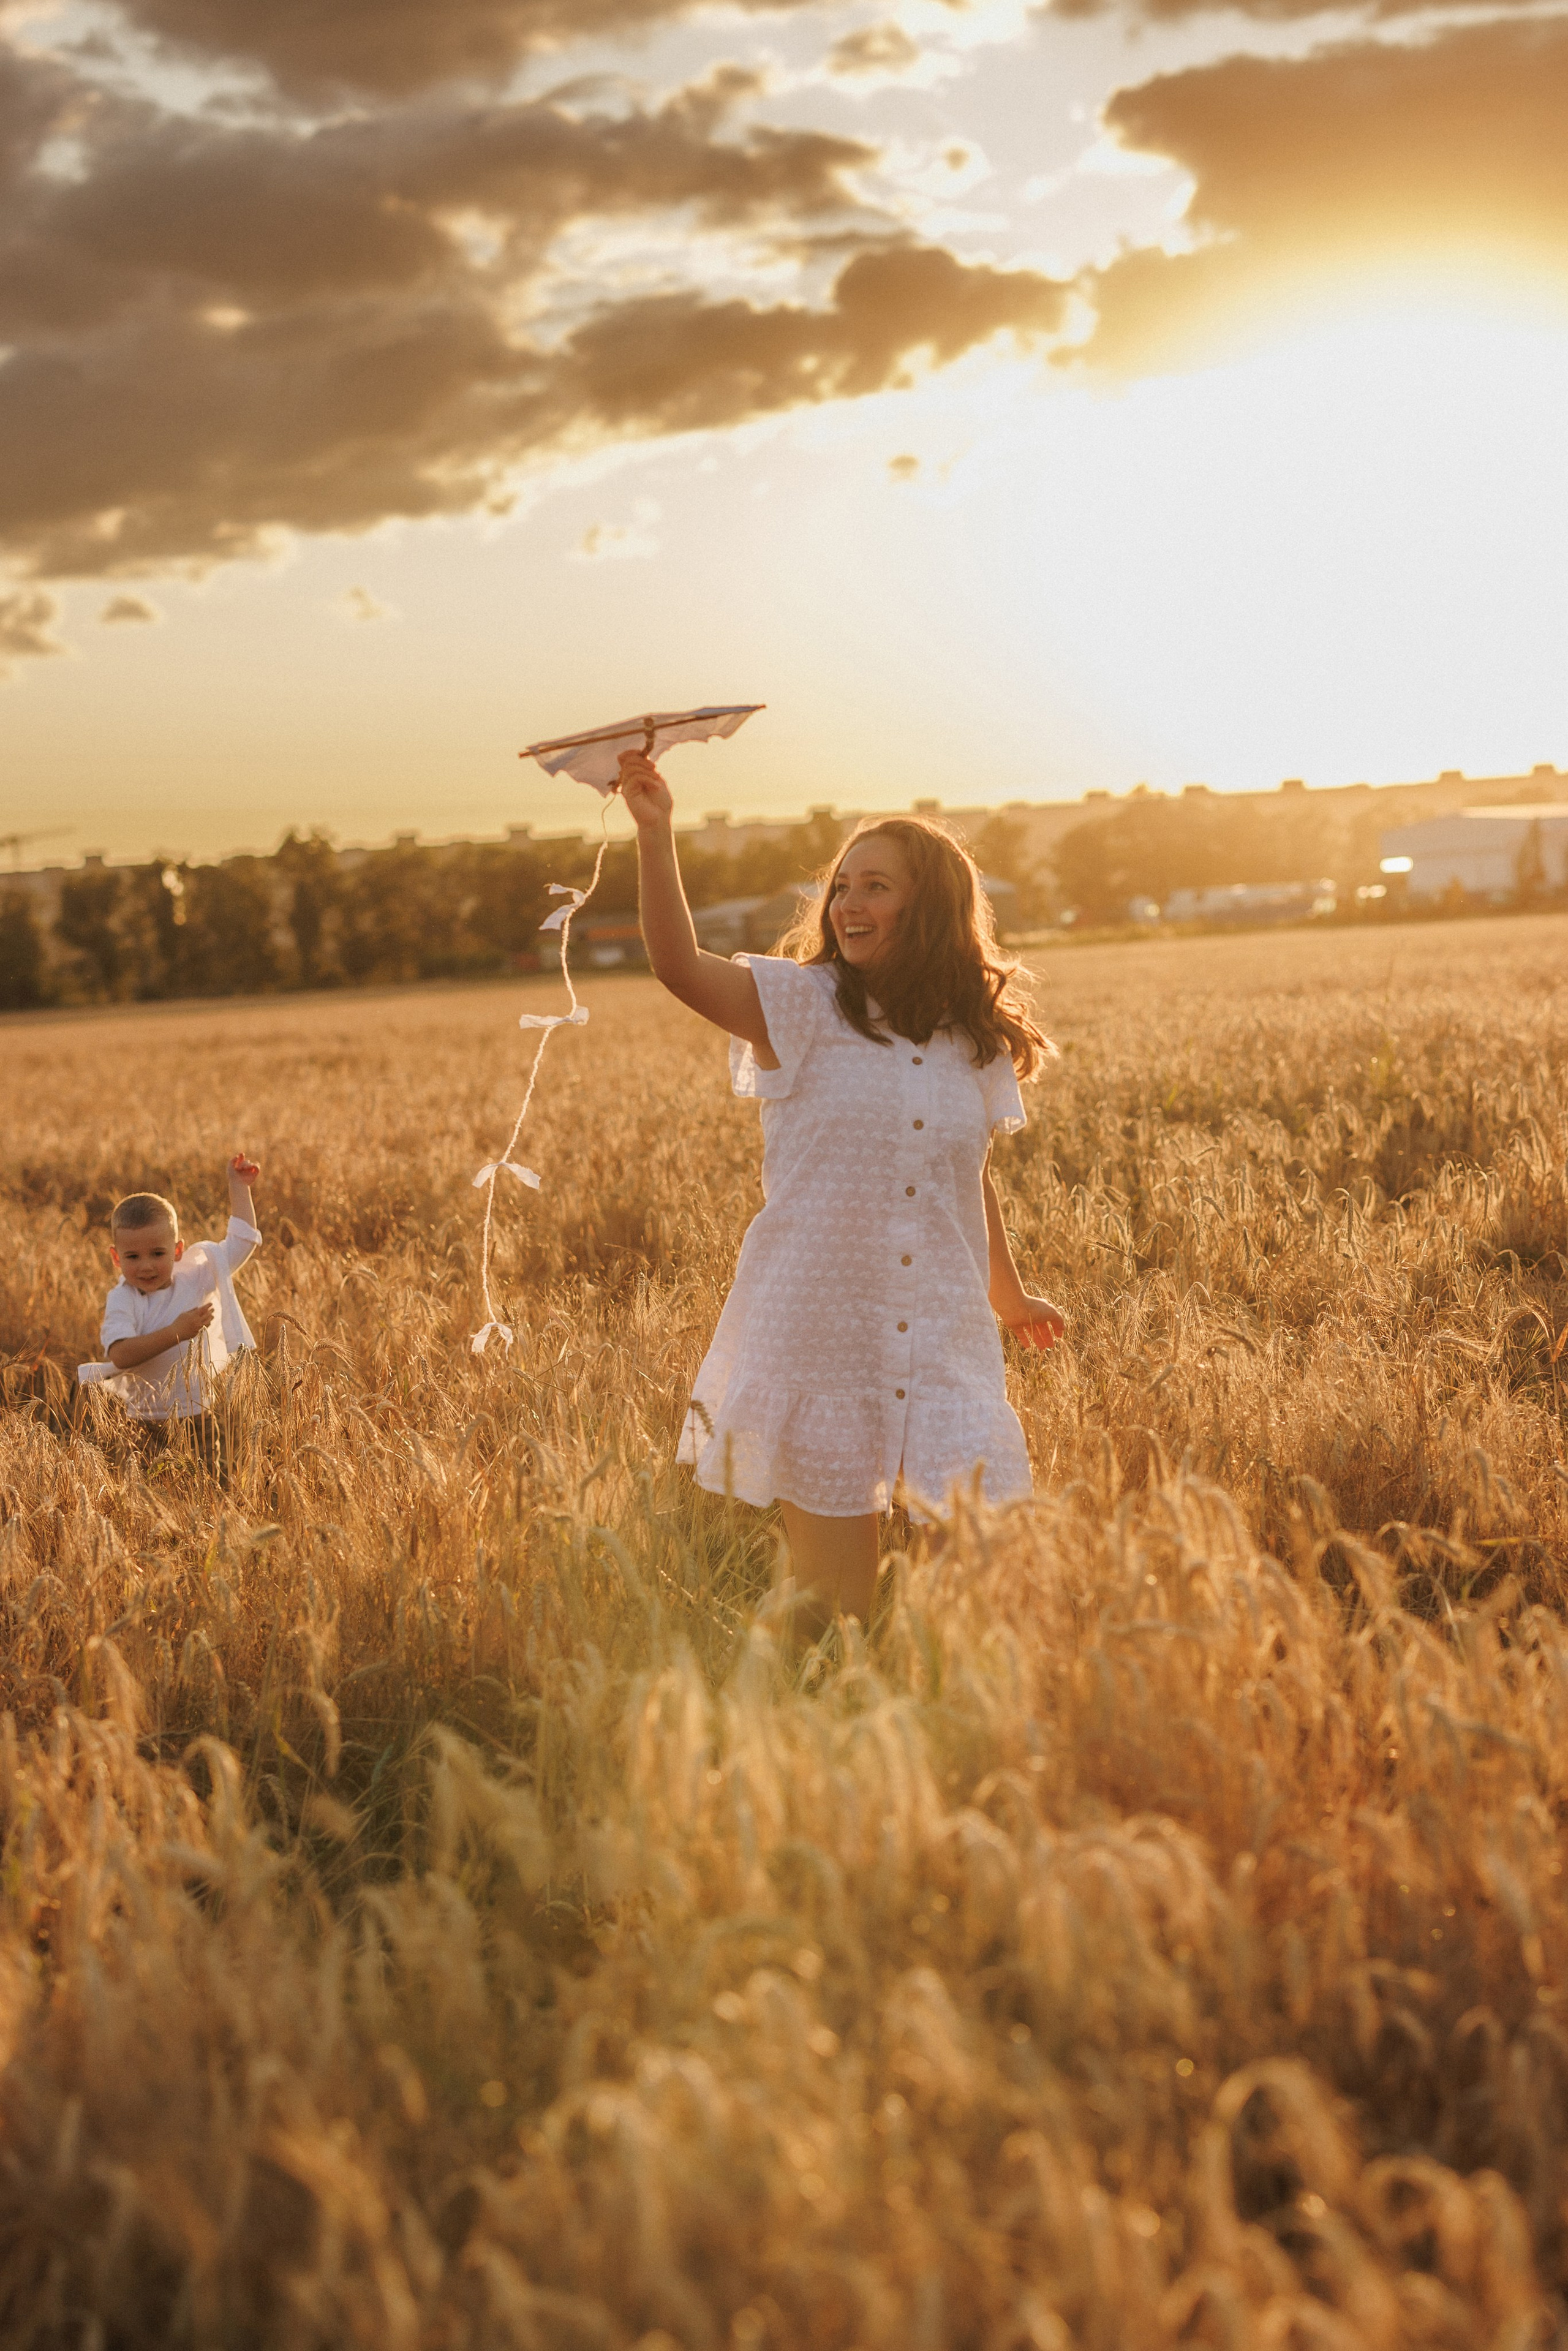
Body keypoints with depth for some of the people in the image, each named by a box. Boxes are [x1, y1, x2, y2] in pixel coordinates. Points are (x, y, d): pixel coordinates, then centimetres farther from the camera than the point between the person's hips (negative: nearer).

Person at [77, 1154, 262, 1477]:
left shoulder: (196, 1279, 0)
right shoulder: (122, 1300, -10)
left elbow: (242, 1240, 9)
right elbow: (120, 1355, -27)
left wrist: (239, 1185, 10)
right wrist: (176, 1333, -30)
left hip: (200, 1422, 3)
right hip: (147, 1429, -3)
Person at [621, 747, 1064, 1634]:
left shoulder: (980, 1042, 7)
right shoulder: (803, 1006, -3)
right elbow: (683, 967, -20)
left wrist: (1011, 1294, 31)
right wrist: (656, 835, -32)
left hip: (945, 1348, 3)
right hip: (816, 1341, -3)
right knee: (835, 1610, 3)